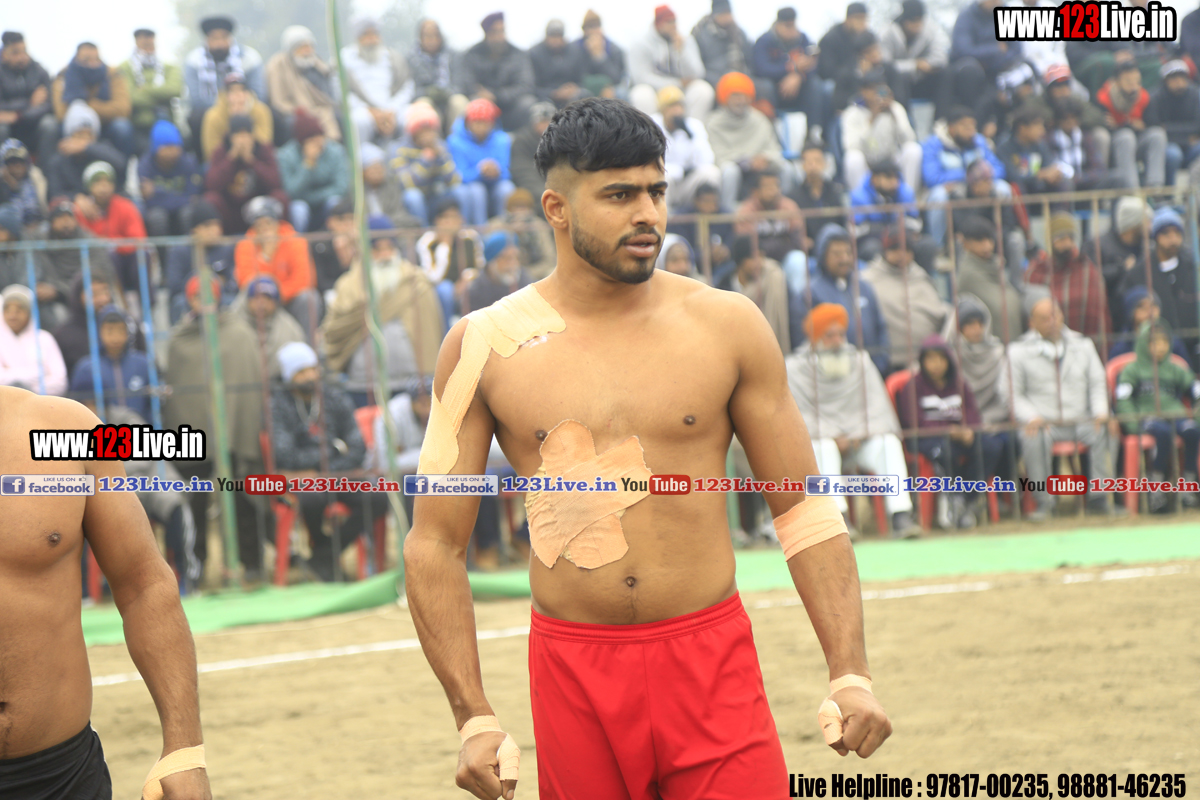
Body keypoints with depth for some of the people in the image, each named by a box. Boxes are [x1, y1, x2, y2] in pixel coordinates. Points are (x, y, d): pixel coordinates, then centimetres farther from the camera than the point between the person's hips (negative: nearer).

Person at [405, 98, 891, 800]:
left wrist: (851, 673, -4)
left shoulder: (727, 326, 2)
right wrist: (475, 719, -5)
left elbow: (805, 512, 6)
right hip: (573, 676, 0)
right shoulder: (485, 347, 0)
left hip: (712, 662, 0)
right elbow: (436, 544, 2)